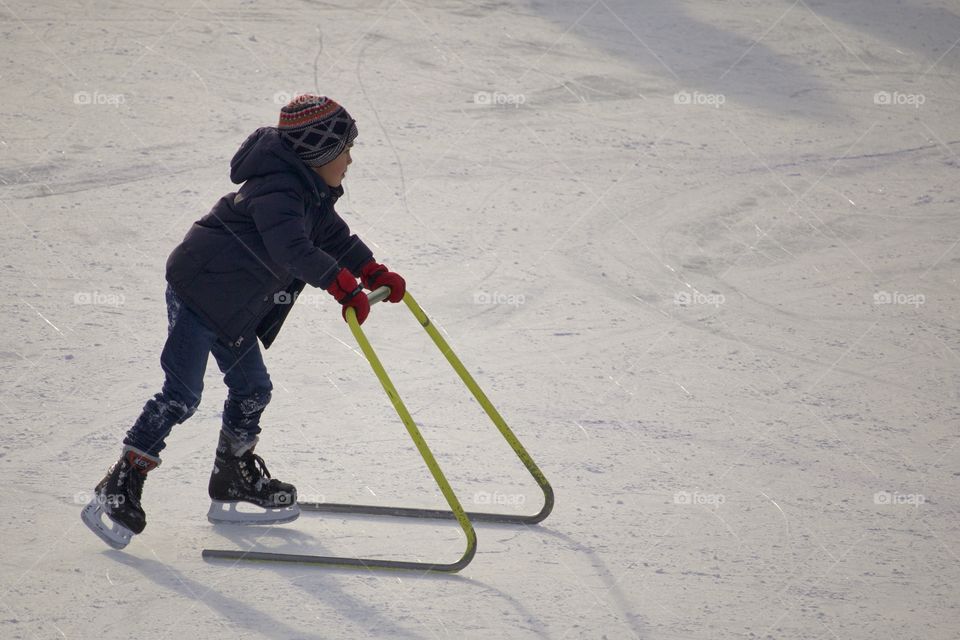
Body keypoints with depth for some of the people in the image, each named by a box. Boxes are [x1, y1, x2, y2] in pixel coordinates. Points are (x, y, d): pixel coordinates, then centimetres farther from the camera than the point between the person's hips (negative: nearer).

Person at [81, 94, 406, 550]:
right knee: (181, 395, -12)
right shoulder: (276, 189, -25)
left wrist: (373, 271, 6)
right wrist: (343, 285, -43)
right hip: (197, 293, -10)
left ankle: (234, 485, 28)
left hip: (234, 311, 10)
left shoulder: (312, 194, 7)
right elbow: (293, 249, -39)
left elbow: (335, 237, 19)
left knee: (252, 389, 14)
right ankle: (118, 490, -9)